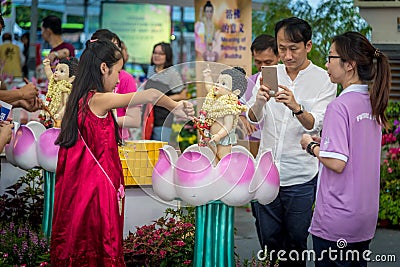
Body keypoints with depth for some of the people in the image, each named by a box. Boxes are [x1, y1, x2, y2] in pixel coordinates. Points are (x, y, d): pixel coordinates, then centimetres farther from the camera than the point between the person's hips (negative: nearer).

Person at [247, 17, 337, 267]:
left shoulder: (324, 80, -5)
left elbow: (315, 125, -15)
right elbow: (253, 118, -3)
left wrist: (296, 108, -36)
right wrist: (259, 101, -26)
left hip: (301, 178, -3)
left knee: (296, 243, 8)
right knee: (268, 241, 12)